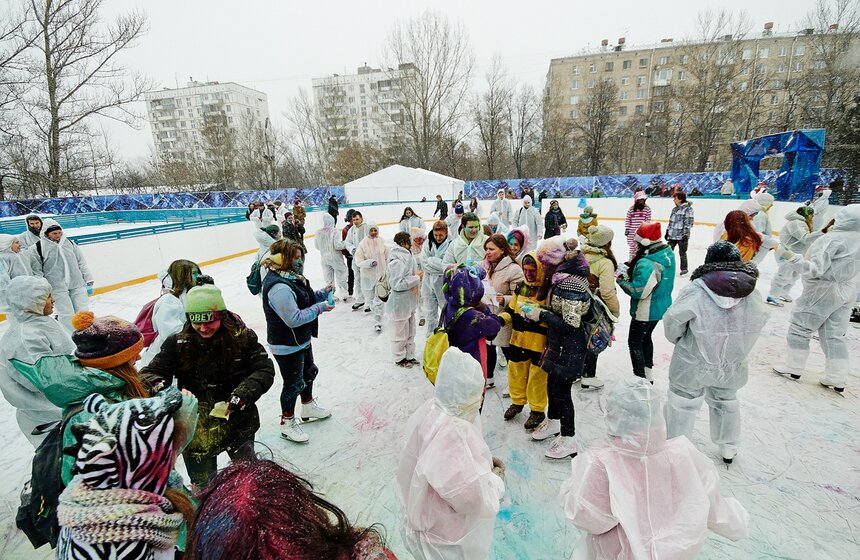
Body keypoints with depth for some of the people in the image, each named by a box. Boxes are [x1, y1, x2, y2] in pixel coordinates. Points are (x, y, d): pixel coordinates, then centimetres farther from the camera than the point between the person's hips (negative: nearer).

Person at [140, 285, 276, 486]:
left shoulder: (242, 337, -13)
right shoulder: (178, 343, -9)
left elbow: (264, 370, -12)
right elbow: (150, 373, -6)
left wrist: (243, 395, -25)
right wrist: (160, 386, -29)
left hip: (238, 422, 0)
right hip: (196, 430, 1)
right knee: (203, 486, 18)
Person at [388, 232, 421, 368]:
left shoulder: (407, 256, 8)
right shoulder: (397, 261, -22)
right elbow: (397, 284, -26)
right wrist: (416, 278, -20)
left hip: (409, 302, 9)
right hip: (400, 302, -9)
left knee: (410, 332, 20)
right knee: (401, 334, 8)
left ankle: (409, 356, 35)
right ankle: (400, 358, 26)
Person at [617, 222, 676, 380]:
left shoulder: (646, 264, -32)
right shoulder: (668, 253, -2)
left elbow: (638, 291, -29)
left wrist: (621, 278, -19)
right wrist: (630, 271, 0)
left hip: (646, 312, -9)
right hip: (661, 307, 9)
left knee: (635, 342, 7)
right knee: (646, 337, 24)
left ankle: (640, 378, 17)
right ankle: (647, 375, 39)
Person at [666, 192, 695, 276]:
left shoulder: (688, 209, -12)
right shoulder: (674, 209, 11)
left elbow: (689, 223, -15)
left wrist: (686, 234, -19)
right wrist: (667, 231, 17)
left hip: (682, 236, -7)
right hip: (672, 235, 7)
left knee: (682, 253, 5)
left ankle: (684, 269, 18)